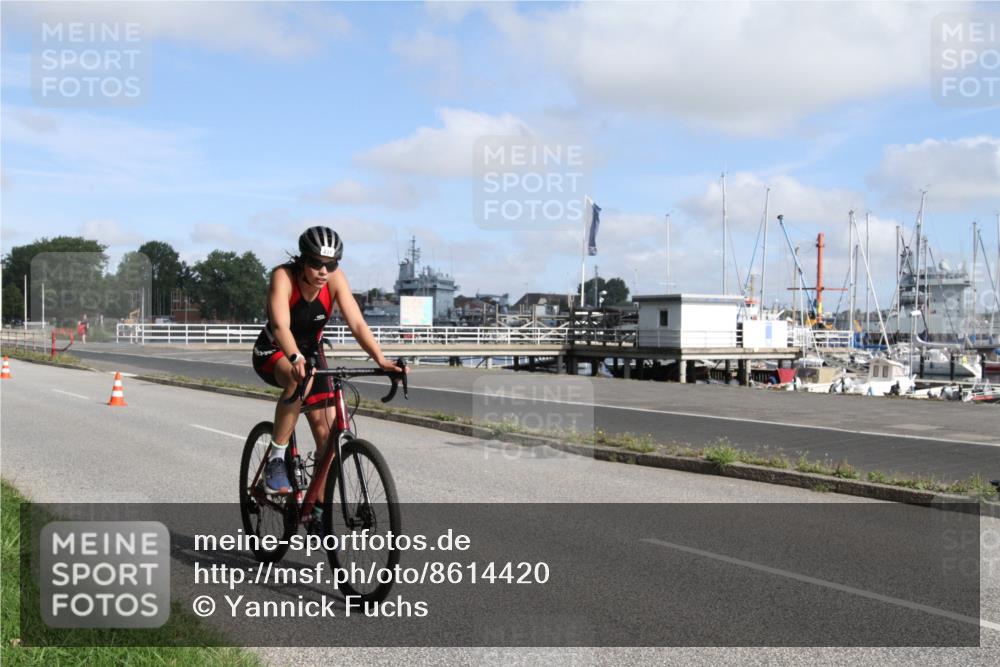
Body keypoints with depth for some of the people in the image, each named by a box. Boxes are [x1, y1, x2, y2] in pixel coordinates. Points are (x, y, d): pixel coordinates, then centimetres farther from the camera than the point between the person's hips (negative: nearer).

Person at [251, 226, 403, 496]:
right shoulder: (283, 276, -28)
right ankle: (275, 458, -25)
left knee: (328, 434, -7)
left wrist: (381, 359, -41)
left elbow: (357, 323, -26)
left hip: (310, 352, 4)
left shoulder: (335, 278, -19)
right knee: (300, 379, -39)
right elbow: (280, 326, -41)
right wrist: (295, 359, -59)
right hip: (272, 353, -4)